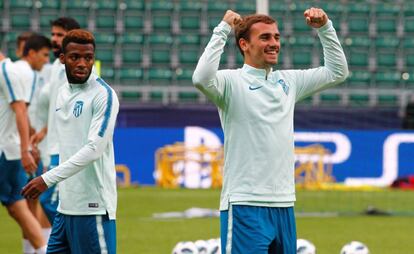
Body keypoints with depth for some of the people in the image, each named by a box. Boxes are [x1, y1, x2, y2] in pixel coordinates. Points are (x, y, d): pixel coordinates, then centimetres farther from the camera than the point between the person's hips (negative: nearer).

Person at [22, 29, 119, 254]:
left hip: (93, 208, -8)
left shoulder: (103, 95, -9)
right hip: (65, 205, 8)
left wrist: (48, 179, -23)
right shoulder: (62, 93, 15)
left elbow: (94, 149, -19)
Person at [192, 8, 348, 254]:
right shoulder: (232, 82, -5)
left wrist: (324, 28, 10)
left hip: (284, 205, 7)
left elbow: (337, 72, 21)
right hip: (245, 206, -7)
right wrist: (223, 30, -21)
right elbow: (202, 78, -27)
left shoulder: (288, 81, 14)